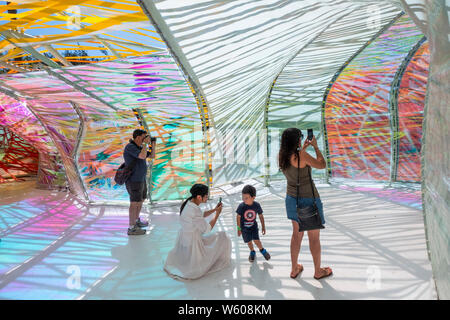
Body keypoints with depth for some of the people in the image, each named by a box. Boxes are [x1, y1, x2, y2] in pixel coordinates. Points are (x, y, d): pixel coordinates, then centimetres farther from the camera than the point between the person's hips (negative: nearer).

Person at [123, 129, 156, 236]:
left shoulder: (139, 147, 10)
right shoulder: (130, 147, -20)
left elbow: (152, 156, 15)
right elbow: (142, 156, -34)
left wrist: (153, 145, 1)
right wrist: (145, 143, -22)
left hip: (140, 179, 10)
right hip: (134, 181, -10)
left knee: (141, 200, 21)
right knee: (135, 204, -2)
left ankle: (136, 221, 37)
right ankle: (131, 229, 8)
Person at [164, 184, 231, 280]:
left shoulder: (188, 203, -4)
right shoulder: (194, 210, -33)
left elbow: (201, 215, 14)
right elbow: (207, 229, -22)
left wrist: (214, 209, 3)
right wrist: (217, 214, -14)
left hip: (183, 238, 9)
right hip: (192, 242, -9)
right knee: (222, 237, 3)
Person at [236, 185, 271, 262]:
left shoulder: (257, 205, -18)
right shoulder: (241, 206, -23)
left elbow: (261, 216, -3)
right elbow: (238, 217, -10)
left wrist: (263, 226, 4)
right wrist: (239, 228, -6)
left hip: (253, 226, 0)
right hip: (244, 227, 0)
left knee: (256, 240, -9)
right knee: (249, 241, 7)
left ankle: (262, 250, 23)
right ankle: (252, 252, 38)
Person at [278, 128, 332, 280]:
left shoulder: (281, 156, -3)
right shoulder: (302, 156, -24)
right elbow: (322, 165, -10)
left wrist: (303, 148, 19)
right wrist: (315, 146, -1)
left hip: (292, 198, 7)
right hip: (309, 200, -7)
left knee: (297, 234, 21)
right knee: (314, 237, 13)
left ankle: (294, 269, 33)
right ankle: (318, 271, 32)